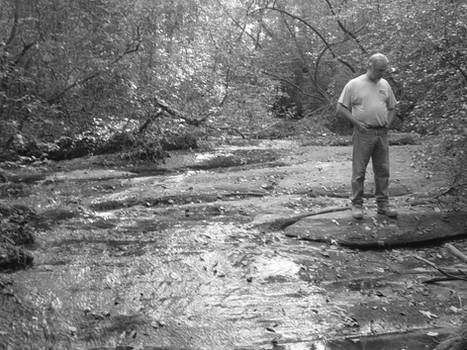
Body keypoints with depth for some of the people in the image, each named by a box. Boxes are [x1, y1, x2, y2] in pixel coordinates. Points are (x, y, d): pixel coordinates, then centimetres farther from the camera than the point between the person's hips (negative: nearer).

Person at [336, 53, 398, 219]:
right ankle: (357, 204, 7)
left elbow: (392, 107, 22)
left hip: (382, 133, 5)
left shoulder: (385, 85, 12)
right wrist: (357, 123, -10)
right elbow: (340, 108, -3)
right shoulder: (354, 84, -2)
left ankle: (383, 204, 16)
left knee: (383, 170, 7)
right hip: (363, 133, -4)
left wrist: (388, 123, 5)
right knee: (359, 171, -1)